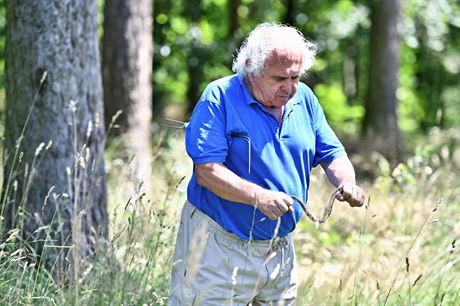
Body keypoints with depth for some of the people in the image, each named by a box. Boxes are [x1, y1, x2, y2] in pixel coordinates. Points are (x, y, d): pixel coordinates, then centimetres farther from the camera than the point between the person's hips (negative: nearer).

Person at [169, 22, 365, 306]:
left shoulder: (304, 99, 5)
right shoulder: (220, 97, -13)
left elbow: (332, 155, 11)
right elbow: (206, 171, -19)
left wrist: (347, 184, -12)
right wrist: (257, 196, -33)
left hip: (279, 248, 6)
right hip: (219, 247, -6)